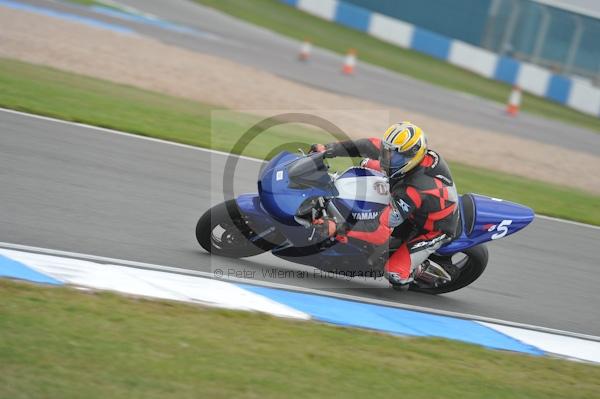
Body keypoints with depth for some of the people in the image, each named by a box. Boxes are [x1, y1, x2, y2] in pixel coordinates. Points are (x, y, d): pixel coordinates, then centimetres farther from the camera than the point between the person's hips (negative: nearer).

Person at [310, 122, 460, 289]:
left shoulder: (411, 191, -43)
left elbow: (381, 231, -43)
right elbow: (374, 146, -12)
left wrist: (338, 230, -48)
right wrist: (330, 149, -19)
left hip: (434, 230, -8)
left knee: (394, 272, -20)